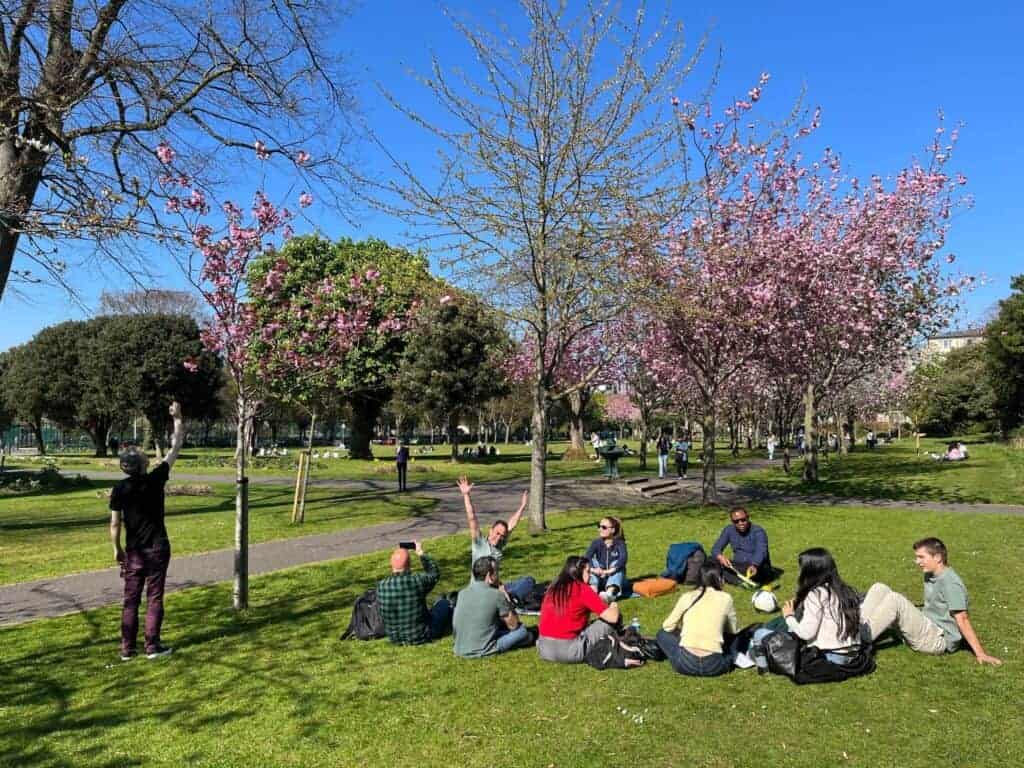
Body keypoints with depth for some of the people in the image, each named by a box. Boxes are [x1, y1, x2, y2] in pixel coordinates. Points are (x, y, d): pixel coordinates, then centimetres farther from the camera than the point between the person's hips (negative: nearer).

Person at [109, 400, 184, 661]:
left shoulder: (119, 489, -6)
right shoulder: (155, 480, -12)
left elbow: (115, 524, -2)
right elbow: (175, 449, -4)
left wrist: (117, 549, 12)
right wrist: (177, 418, 3)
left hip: (133, 551, 2)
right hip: (157, 548, -2)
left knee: (131, 599, 10)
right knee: (154, 598, 4)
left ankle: (127, 648, 15)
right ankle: (152, 646, 8)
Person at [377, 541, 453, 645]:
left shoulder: (381, 586, -18)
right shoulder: (418, 581, -26)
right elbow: (434, 574, -4)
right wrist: (421, 553, 5)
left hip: (395, 639, 4)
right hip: (420, 637, -3)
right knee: (444, 603, 22)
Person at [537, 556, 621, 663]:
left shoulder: (553, 588, 11)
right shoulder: (583, 589, -7)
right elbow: (613, 617, -8)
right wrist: (614, 606, 15)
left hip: (544, 650, 7)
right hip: (569, 652, -7)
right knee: (617, 617, 1)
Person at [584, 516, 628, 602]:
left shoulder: (619, 543, -9)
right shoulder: (596, 543, -3)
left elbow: (623, 558, -29)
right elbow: (587, 557, -21)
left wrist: (609, 571, -42)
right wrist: (593, 569, -41)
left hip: (615, 578, -2)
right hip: (599, 579, 2)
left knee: (617, 564, -27)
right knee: (593, 561, -19)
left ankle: (610, 593, -54)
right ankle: (593, 591, -43)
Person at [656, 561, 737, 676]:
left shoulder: (687, 597, 7)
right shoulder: (726, 598, 5)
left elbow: (668, 626, 14)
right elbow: (732, 631, 17)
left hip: (685, 664, -2)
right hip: (714, 666, 2)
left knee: (663, 634, 25)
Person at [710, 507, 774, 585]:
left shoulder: (758, 531, -14)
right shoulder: (728, 530, 1)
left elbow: (761, 552, -32)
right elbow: (716, 549, -4)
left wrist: (754, 566, -54)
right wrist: (720, 557, -30)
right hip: (737, 567, 4)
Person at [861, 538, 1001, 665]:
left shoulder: (950, 582, -15)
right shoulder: (930, 576, 12)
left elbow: (962, 620, -18)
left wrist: (980, 654, -20)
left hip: (939, 639, -9)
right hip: (926, 630, 9)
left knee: (894, 599, -28)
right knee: (879, 589, -4)